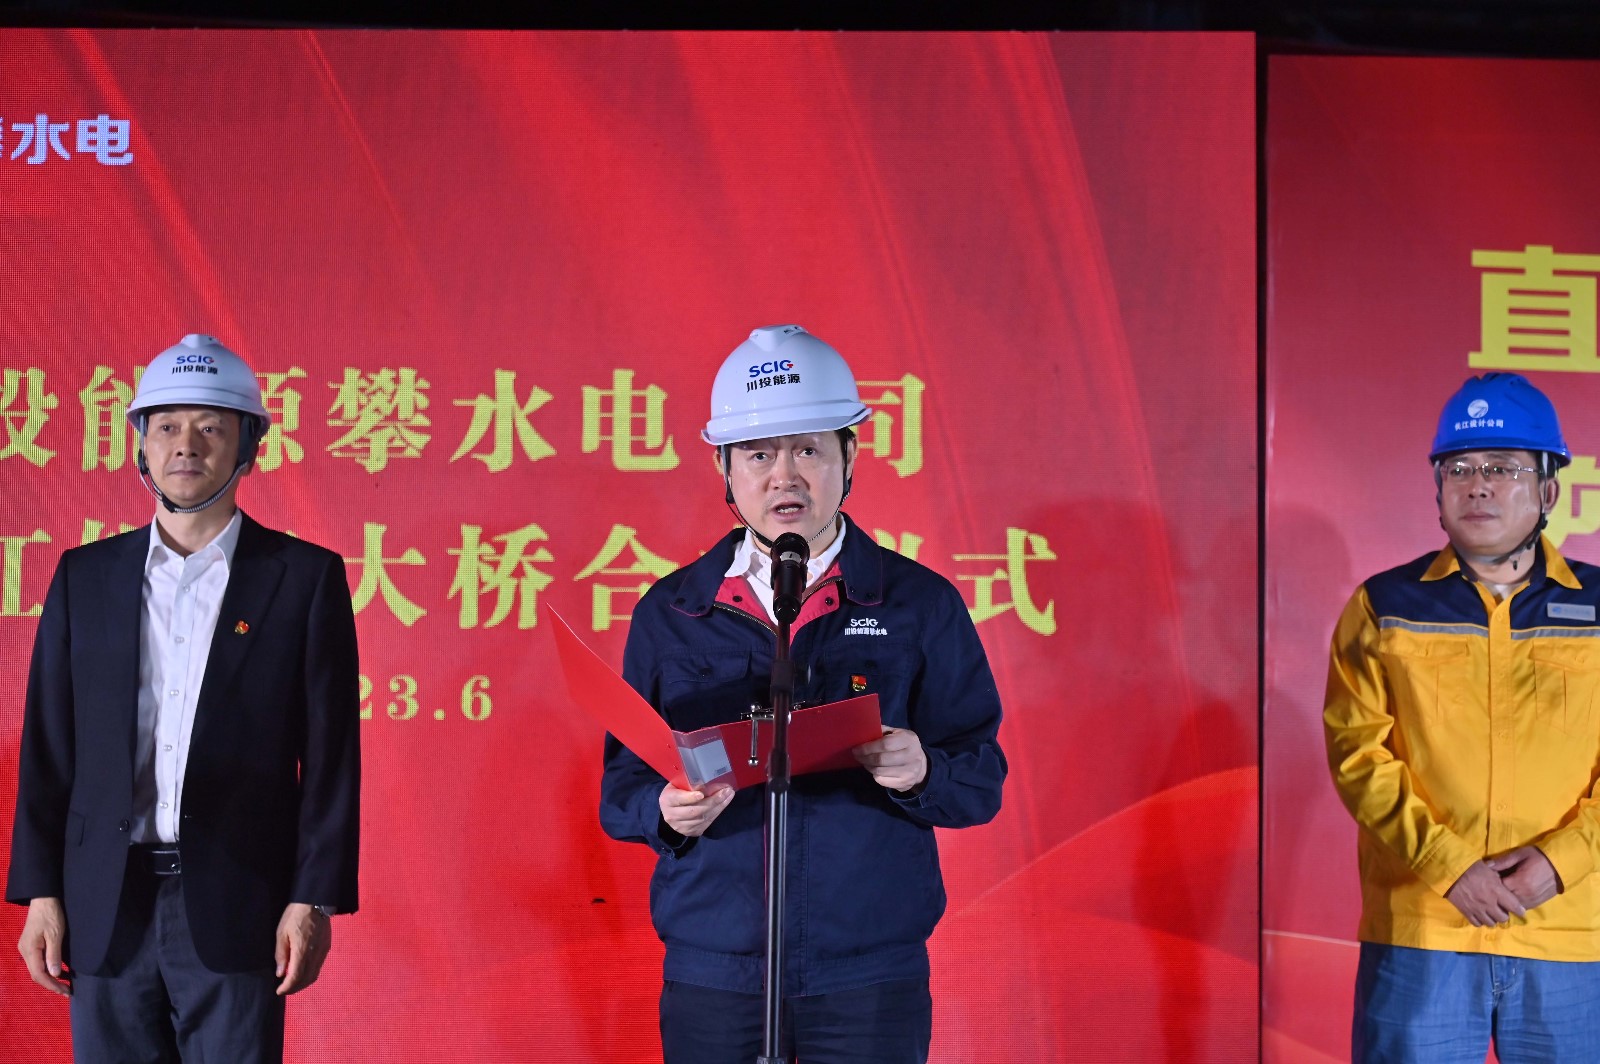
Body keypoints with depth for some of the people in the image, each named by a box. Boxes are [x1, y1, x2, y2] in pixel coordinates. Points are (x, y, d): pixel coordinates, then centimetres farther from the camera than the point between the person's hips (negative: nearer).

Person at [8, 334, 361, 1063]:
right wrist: (41, 893, 3)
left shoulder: (304, 578, 0)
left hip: (236, 912, -2)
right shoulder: (85, 577, 9)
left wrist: (313, 901, -7)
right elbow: (48, 746, 9)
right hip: (106, 911, 3)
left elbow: (331, 753, -2)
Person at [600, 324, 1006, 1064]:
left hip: (871, 974, -1)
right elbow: (620, 785, 7)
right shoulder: (668, 613, 7)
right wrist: (666, 810, -15)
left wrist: (921, 772, -21)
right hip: (712, 969, 1)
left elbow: (981, 778, 1)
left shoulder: (921, 604, 3)